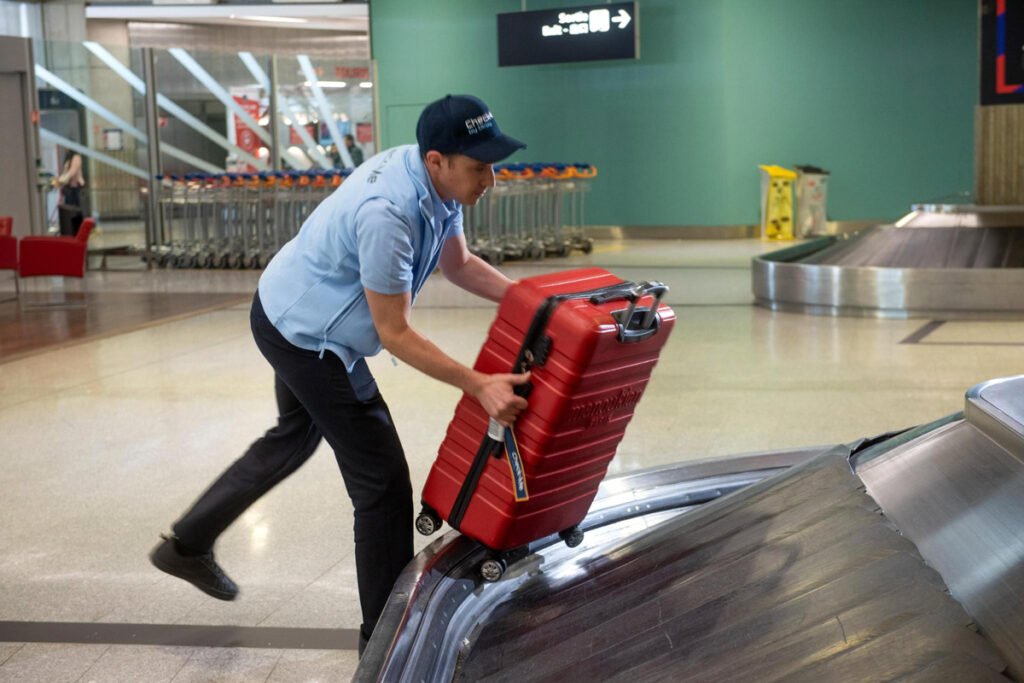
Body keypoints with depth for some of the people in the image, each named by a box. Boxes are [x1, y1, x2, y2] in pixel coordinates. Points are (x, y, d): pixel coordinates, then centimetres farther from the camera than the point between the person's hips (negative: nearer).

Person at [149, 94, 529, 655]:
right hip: (308, 337, -10)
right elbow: (394, 334, -29)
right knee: (381, 479, -4)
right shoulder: (386, 213, -35)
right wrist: (478, 386, -35)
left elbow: (458, 263, 7)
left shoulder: (438, 183, -8)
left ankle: (188, 545, 45)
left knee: (294, 438, 30)